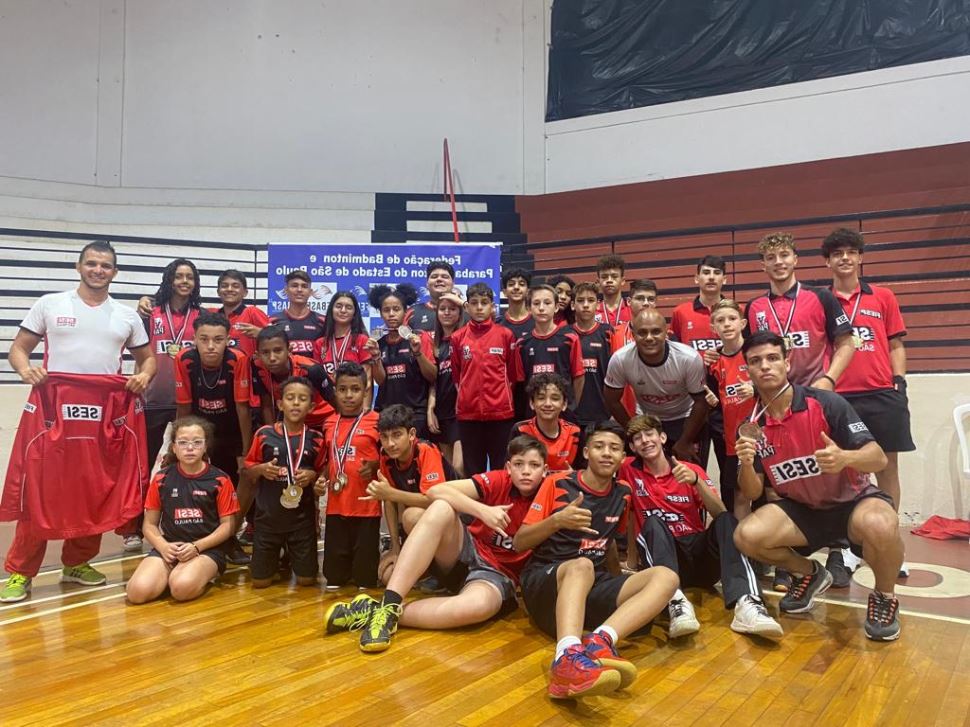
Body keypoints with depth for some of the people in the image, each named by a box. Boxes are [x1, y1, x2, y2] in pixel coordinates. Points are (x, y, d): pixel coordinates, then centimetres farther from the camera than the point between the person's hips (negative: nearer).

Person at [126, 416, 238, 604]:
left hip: (207, 548, -3)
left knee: (182, 587, -32)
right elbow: (150, 524, 9)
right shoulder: (161, 479, 5)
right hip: (169, 546, 3)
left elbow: (227, 525, -1)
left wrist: (196, 546, -15)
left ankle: (203, 575, 1)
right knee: (138, 592, -22)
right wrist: (163, 547, -11)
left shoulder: (220, 480, -3)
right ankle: (171, 573, 6)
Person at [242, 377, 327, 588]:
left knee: (306, 580, 4)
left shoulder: (316, 439, -3)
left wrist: (313, 475, -13)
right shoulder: (264, 434, -4)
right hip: (268, 516, 0)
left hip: (302, 517, 0)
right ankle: (276, 561, 39)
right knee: (260, 581, 6)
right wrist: (261, 469, -15)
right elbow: (248, 477, 6)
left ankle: (293, 558, 37)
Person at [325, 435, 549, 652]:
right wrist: (483, 510, -30)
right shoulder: (498, 481, -8)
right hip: (467, 553, 1)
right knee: (441, 508, -30)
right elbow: (436, 491, -20)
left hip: (497, 573, -1)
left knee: (479, 605, -40)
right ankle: (387, 605, -34)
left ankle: (380, 614, -28)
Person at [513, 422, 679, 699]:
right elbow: (518, 543, -3)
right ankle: (568, 657, -63)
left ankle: (599, 641, -43)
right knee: (581, 565, -38)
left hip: (593, 586, 5)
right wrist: (557, 521, -18)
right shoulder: (557, 483, -1)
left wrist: (621, 569, 21)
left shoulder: (622, 494, 11)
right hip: (544, 582, -4)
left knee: (665, 577, -18)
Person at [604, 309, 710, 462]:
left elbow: (701, 401, -14)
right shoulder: (620, 359, -26)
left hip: (685, 420, -1)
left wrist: (685, 442, -9)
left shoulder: (690, 358, -29)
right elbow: (612, 400, -9)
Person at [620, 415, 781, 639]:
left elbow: (720, 514, -8)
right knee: (653, 523, -31)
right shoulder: (630, 469, 3)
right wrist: (632, 554, 4)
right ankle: (676, 602, -53)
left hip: (699, 553, 2)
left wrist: (696, 481, -22)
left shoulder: (693, 470, 5)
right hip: (661, 556, -2)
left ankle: (746, 603, -46)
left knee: (726, 520, -25)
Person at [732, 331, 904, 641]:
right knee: (746, 536, -23)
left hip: (853, 500, -3)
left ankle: (884, 597, -2)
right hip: (801, 509, 3)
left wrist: (845, 458, -42)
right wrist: (746, 465, -25)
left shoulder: (826, 403, -17)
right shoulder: (751, 426, -6)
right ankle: (808, 574, 11)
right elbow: (754, 493, -3)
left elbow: (879, 458, -19)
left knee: (879, 527, -38)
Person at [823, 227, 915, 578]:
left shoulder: (883, 297, 10)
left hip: (882, 395, 1)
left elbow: (896, 346, 11)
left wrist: (899, 381, 0)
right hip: (839, 397, -1)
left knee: (887, 467, 6)